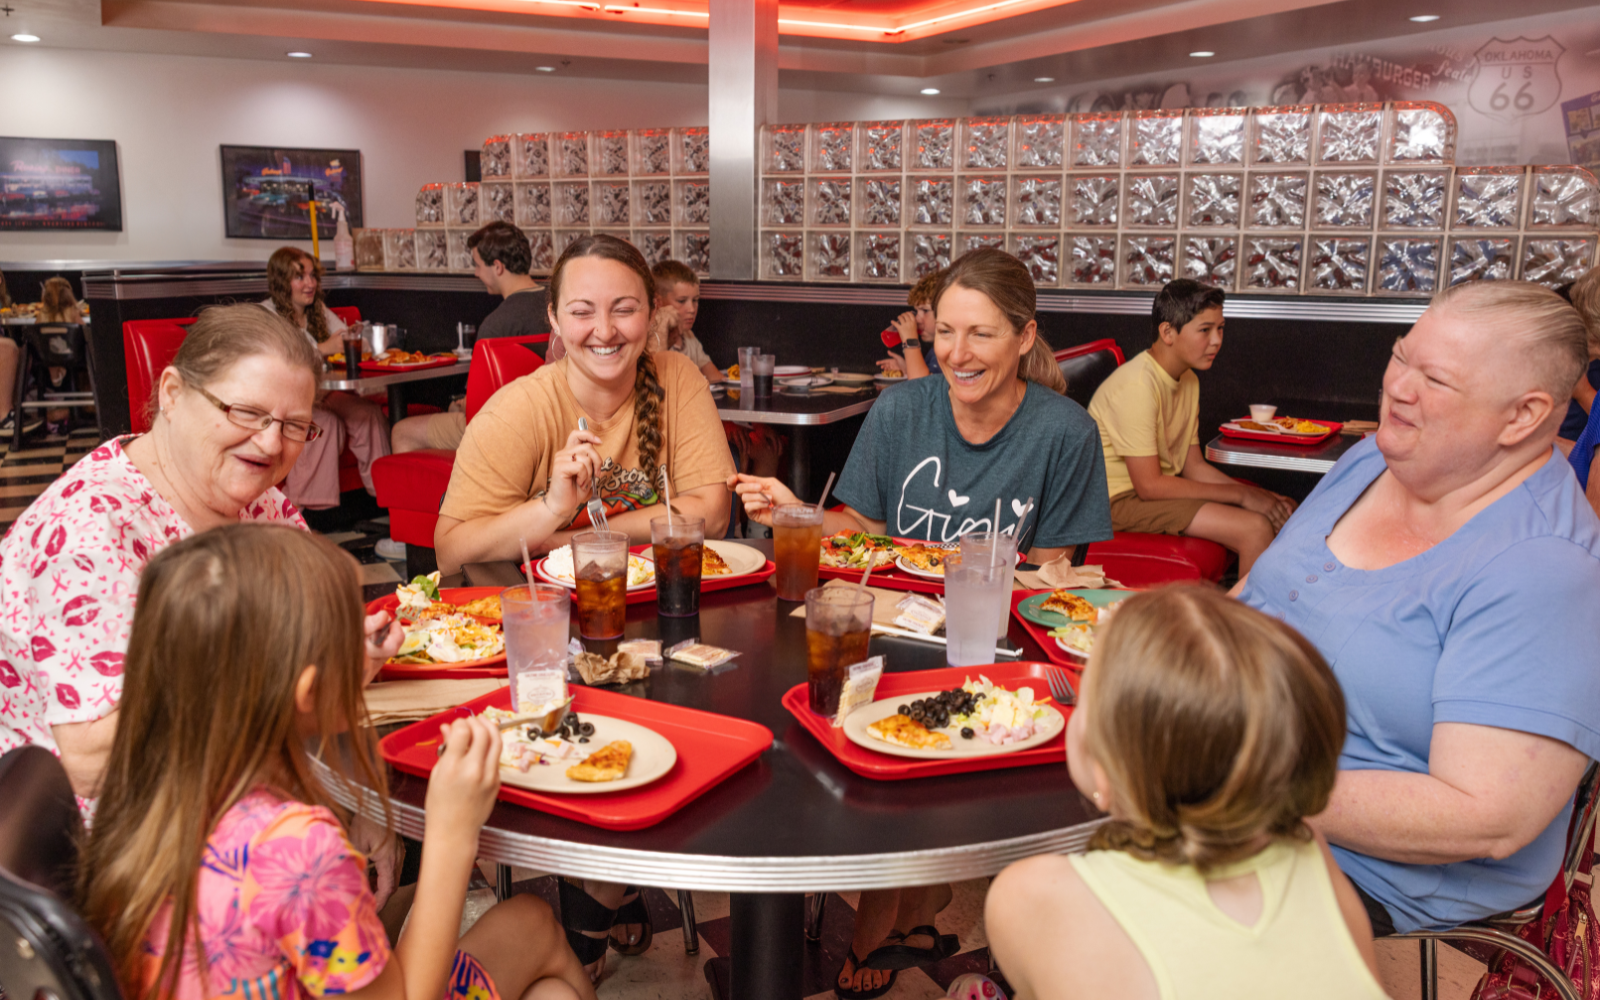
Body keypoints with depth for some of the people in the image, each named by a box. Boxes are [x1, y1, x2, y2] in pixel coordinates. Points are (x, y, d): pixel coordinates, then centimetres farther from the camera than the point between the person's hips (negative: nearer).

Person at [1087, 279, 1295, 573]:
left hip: (1158, 488, 9)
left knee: (1281, 515, 3)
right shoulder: (1137, 385, -21)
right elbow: (1149, 485, -23)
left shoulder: (1189, 381, 10)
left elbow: (1194, 466, 11)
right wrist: (1242, 494, -17)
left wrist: (1259, 495, -4)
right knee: (1256, 529, -21)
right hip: (1121, 500, -9)